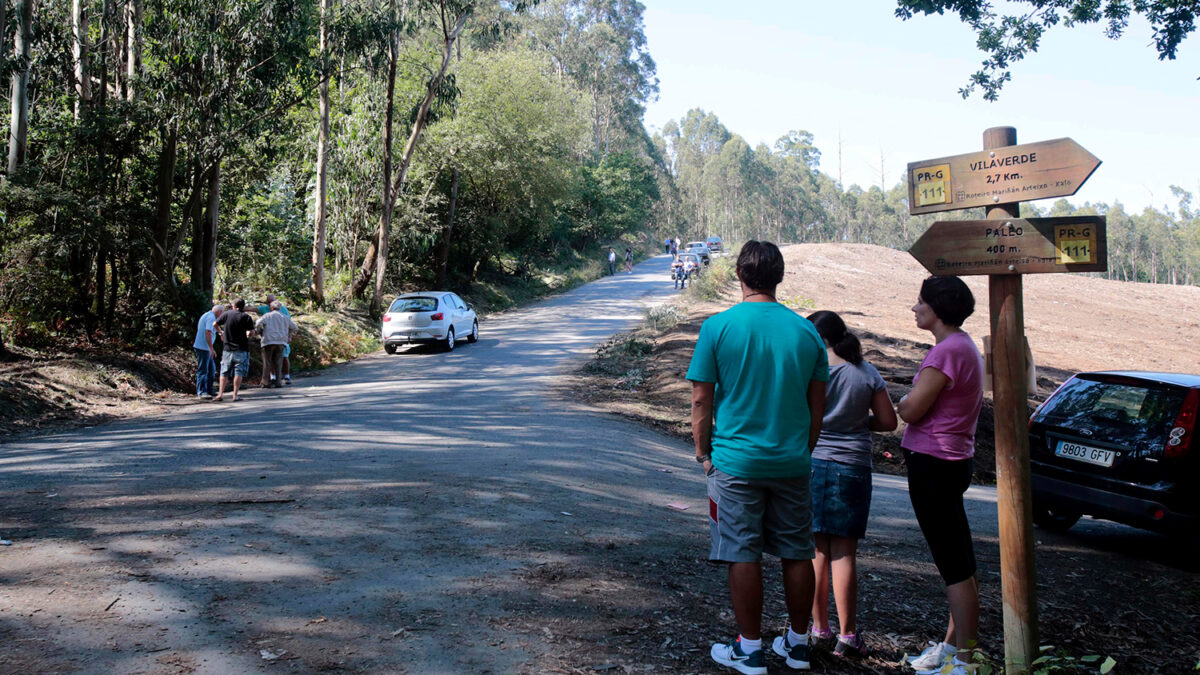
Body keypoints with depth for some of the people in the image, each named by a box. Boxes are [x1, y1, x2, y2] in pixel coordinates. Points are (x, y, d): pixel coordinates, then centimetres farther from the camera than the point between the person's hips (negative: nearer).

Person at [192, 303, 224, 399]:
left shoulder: (206, 315, 19)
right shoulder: (211, 318, -14)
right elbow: (208, 333, -25)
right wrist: (211, 348, -25)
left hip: (205, 348, 11)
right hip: (203, 348, -11)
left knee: (212, 369, 14)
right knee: (203, 370, -8)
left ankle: (209, 390, 18)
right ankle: (201, 392, -6)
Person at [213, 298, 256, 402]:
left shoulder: (227, 314, 3)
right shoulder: (246, 317, -6)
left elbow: (215, 324, 13)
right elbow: (252, 331, -10)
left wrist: (221, 333, 31)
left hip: (228, 349, 3)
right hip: (242, 349, -3)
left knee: (224, 372, 10)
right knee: (239, 372, 1)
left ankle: (220, 394, 4)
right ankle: (235, 395, -2)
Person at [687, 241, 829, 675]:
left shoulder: (719, 327, -8)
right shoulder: (806, 330, 2)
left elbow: (701, 399, -6)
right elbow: (817, 405, 7)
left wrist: (703, 452, 5)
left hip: (736, 461, -3)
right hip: (792, 462, 4)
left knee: (743, 556, 4)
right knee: (797, 554, 13)